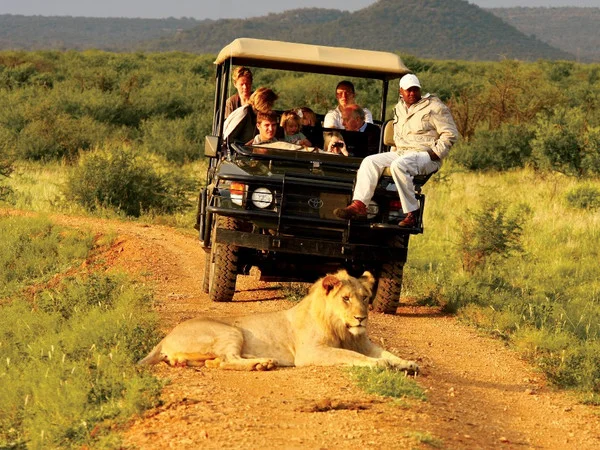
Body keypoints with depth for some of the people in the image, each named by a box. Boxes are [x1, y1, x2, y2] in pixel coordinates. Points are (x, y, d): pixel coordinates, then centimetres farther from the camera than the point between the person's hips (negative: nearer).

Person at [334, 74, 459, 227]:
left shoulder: (434, 106, -2)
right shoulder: (399, 108, 20)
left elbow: (450, 133, -5)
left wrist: (436, 153, -14)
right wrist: (393, 151, 16)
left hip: (424, 154, -7)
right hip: (400, 153, 7)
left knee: (398, 165, -37)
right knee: (370, 162, -13)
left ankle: (412, 213, -32)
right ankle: (358, 205, -24)